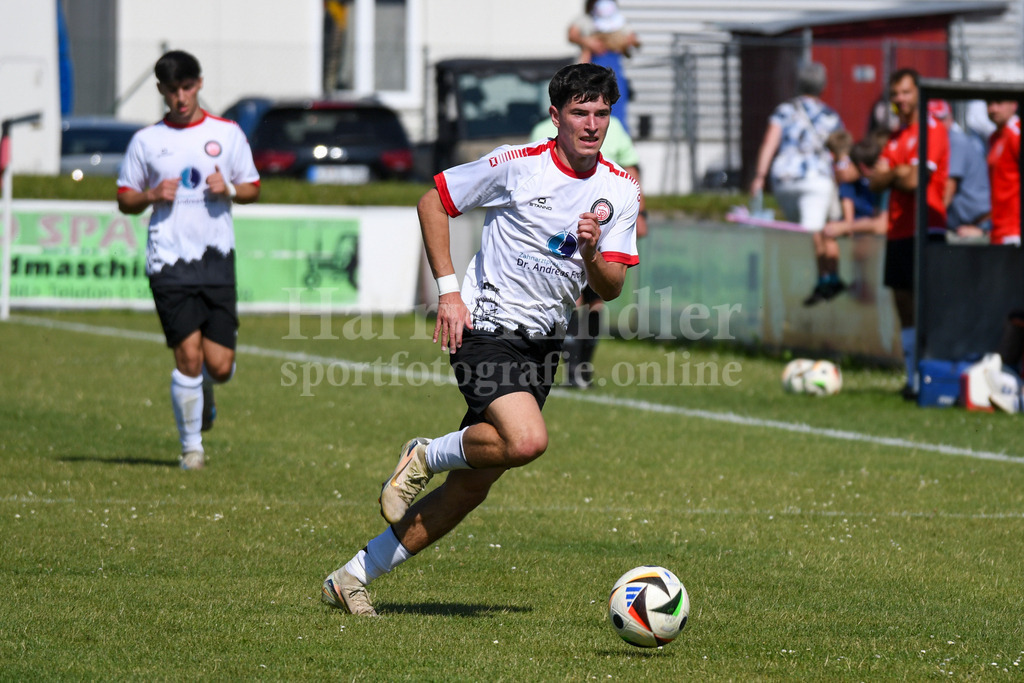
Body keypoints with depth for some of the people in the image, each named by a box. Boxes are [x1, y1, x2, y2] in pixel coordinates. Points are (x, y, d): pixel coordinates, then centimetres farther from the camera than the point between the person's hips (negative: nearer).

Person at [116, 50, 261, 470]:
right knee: (188, 353, -11)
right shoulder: (146, 141, 6)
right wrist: (152, 195, -9)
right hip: (169, 261, -1)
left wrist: (229, 189, -8)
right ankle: (191, 445, 4)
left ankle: (203, 389, 35)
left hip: (217, 259, 1)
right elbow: (124, 199, 12)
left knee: (219, 365, -3)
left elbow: (252, 189, 14)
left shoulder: (227, 134, 7)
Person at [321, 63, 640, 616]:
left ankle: (352, 577, 16)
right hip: (486, 328, -6)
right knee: (527, 440, -30)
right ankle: (424, 457, -2)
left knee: (470, 487, 5)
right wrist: (448, 289, -6)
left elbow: (609, 289, 1)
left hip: (543, 342, 6)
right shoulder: (518, 165, -10)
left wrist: (592, 254, -21)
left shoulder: (619, 192, 3)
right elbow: (432, 202, 1)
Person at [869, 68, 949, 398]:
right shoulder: (896, 137, 18)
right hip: (898, 231, 8)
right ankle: (913, 377, 12)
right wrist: (899, 173, -9)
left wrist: (892, 173, 1)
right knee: (904, 306, 8)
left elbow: (913, 180, -16)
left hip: (924, 231, -8)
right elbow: (876, 182, 9)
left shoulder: (933, 130, -7)